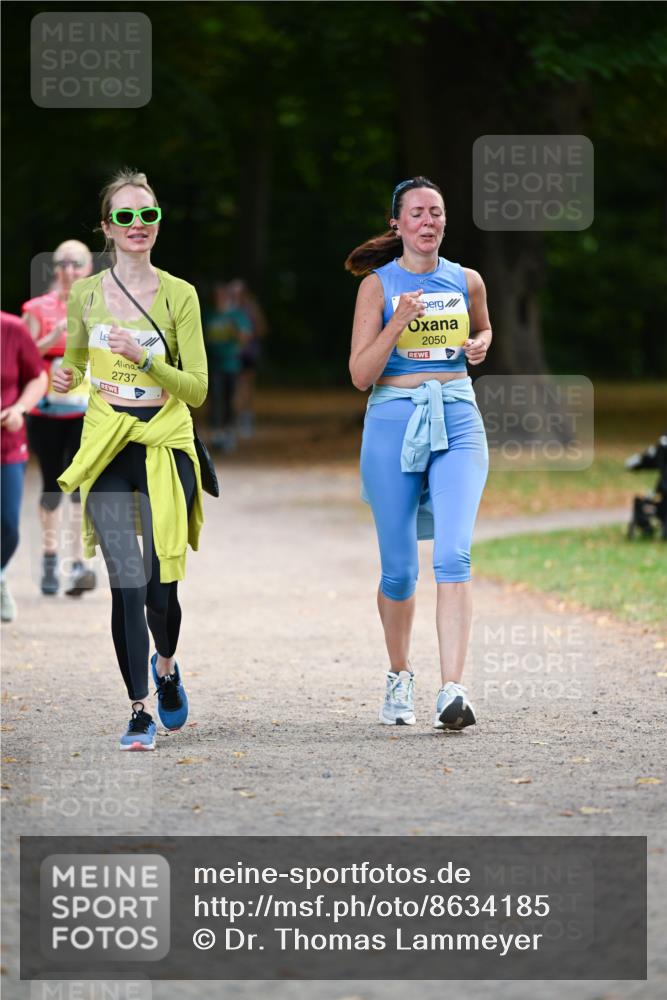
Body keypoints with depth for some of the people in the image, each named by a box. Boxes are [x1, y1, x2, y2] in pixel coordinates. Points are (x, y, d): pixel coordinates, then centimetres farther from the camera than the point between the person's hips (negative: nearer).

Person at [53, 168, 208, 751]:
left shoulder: (178, 295, -2)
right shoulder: (86, 295, 5)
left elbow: (197, 389, -4)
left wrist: (145, 360, -20)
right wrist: (65, 380, -1)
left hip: (165, 449, -1)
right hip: (106, 451, 1)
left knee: (160, 587, -1)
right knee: (127, 585, -8)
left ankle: (166, 667, 32)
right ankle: (140, 711, 0)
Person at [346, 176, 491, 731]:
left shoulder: (466, 281, 8)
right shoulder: (377, 285, 0)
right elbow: (360, 374, -5)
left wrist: (480, 345, 7)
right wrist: (399, 321, -18)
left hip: (457, 421, 1)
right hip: (394, 421, -1)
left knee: (453, 555, -17)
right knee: (399, 568, 4)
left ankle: (452, 691, -23)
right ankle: (400, 676, 29)